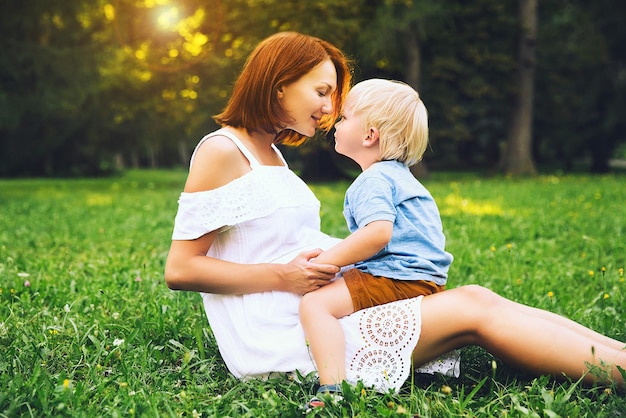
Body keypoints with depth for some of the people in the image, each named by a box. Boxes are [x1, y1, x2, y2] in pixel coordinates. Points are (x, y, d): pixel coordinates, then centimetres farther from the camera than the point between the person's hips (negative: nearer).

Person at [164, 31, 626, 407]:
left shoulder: (271, 154, 19)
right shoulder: (221, 152, -9)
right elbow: (180, 269, -13)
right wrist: (283, 277, -18)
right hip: (281, 337, -9)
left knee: (475, 296, -4)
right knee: (474, 313, -14)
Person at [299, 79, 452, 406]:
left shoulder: (373, 180, -10)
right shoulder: (397, 174, 23)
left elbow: (379, 232, -28)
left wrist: (324, 261, -23)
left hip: (397, 280, -11)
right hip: (426, 280, 11)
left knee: (315, 303, -21)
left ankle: (333, 386, -36)